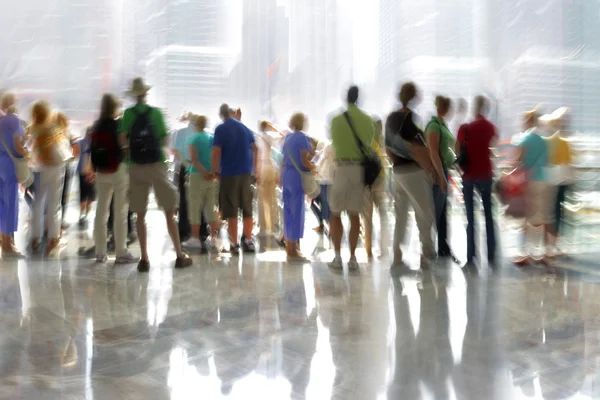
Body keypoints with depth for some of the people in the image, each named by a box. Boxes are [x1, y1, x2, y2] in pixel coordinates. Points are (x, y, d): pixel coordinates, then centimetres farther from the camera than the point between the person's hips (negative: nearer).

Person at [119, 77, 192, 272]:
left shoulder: (128, 113, 1)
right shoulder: (156, 112, 0)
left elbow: (123, 141, -8)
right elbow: (164, 140, -1)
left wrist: (131, 148, 9)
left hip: (136, 167, 1)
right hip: (156, 164, -1)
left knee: (140, 215, 7)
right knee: (169, 212, 4)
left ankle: (144, 259, 5)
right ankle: (180, 255, 5)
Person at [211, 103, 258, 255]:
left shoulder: (220, 129, -6)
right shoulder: (244, 128, 10)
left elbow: (216, 152, -14)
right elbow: (255, 148, 12)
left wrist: (215, 170, -3)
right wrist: (254, 168, 22)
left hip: (229, 173, -4)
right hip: (246, 172, 4)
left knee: (231, 210, 1)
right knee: (247, 208, 12)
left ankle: (234, 244, 1)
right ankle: (248, 241, 15)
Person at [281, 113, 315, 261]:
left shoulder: (288, 138, 14)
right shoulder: (303, 138, -9)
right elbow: (304, 161, -16)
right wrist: (314, 168, 2)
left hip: (287, 176, 8)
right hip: (297, 177, -8)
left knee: (288, 211, 12)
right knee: (297, 212, -4)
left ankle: (289, 246, 18)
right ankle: (293, 251, -3)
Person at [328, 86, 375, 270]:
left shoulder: (337, 120, -5)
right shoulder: (368, 120, 3)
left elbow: (334, 143, 7)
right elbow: (369, 143, 11)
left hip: (342, 167, -3)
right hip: (362, 168, 3)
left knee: (335, 214, 8)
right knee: (354, 215, 9)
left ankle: (337, 257, 4)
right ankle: (353, 258, 7)